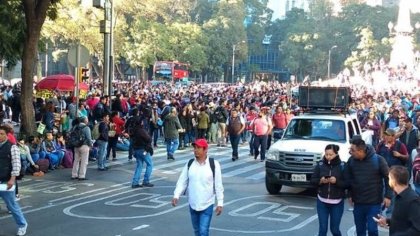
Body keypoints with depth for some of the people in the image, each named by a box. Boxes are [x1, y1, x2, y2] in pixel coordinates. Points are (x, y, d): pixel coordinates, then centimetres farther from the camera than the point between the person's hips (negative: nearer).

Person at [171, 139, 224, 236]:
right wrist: (176, 196, -13)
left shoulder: (214, 164, -9)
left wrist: (220, 203, -7)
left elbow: (218, 185, -6)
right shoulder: (189, 164, 1)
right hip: (193, 205, 4)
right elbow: (182, 182, 1)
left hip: (207, 205, -4)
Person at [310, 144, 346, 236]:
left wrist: (336, 181, -24)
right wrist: (320, 181, -17)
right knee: (322, 229, 1)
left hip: (337, 203, -1)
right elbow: (313, 180, 2)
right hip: (322, 202, 1)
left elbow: (346, 184, -8)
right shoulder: (320, 164, -1)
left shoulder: (342, 166, -7)